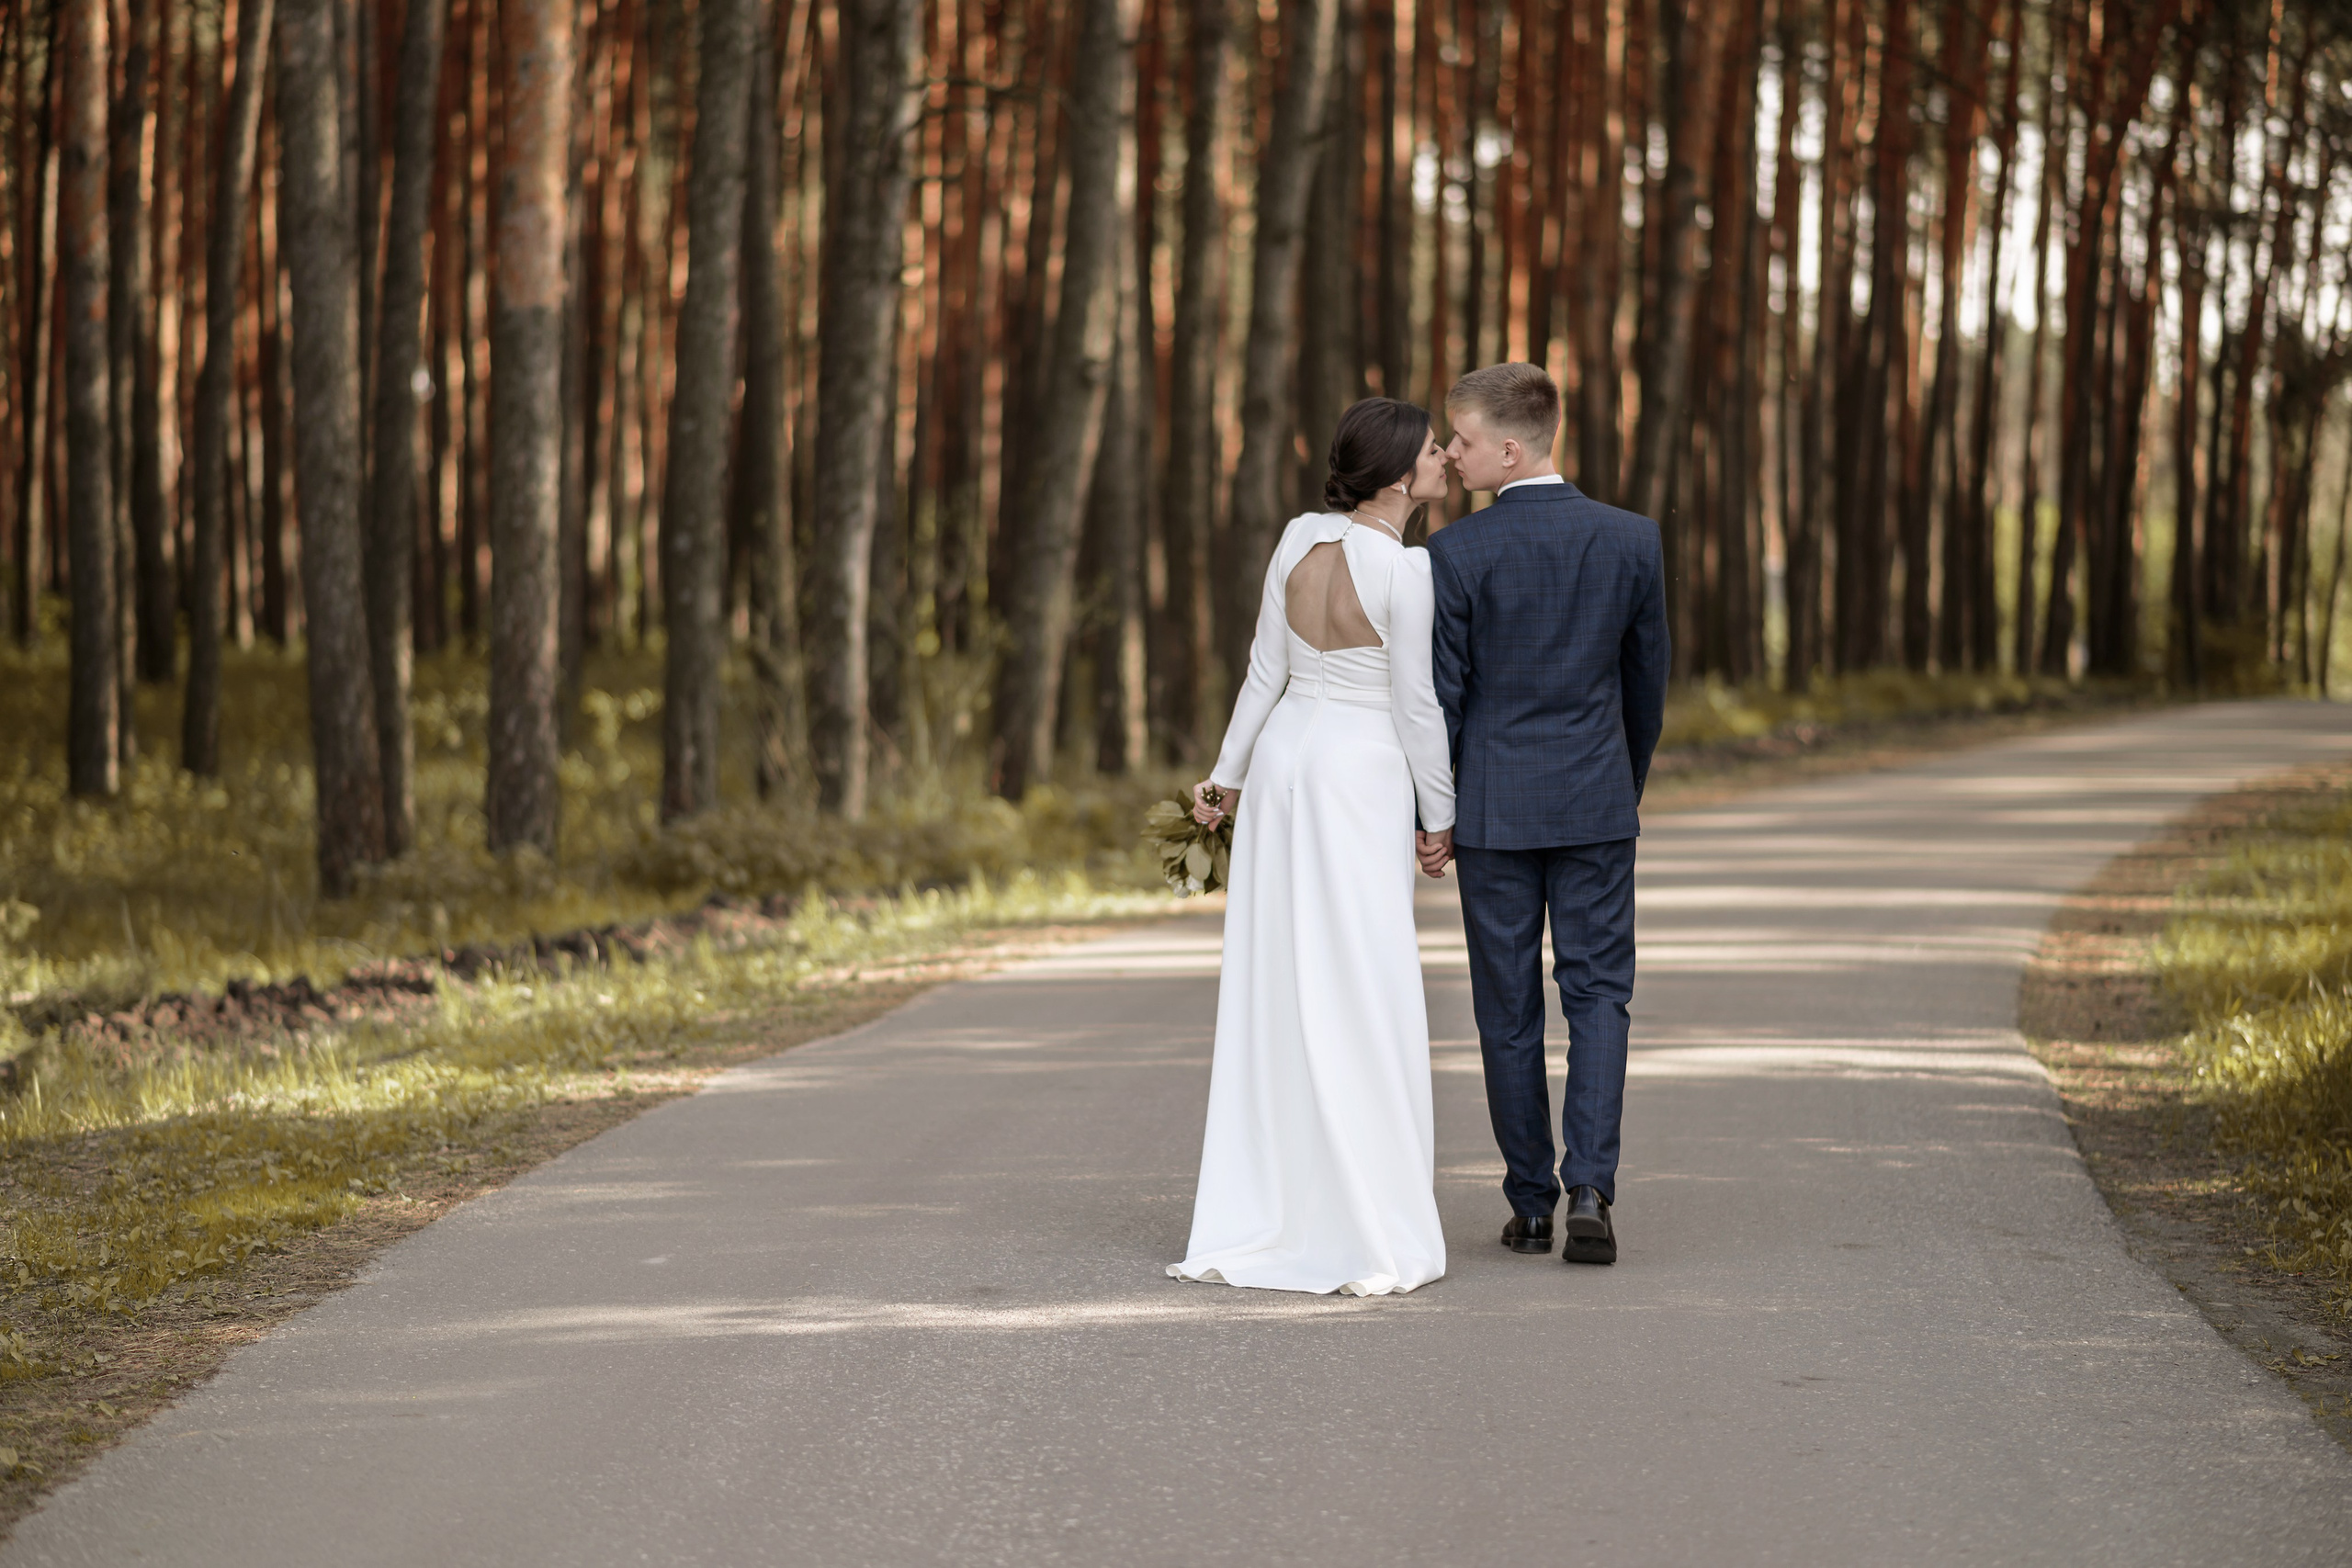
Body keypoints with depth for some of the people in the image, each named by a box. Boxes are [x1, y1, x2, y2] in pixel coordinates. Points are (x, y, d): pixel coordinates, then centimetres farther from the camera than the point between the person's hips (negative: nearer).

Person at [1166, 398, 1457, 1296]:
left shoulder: (1301, 539, 2)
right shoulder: (1406, 570, -16)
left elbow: (1266, 673, 7)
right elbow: (1416, 707, -12)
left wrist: (1226, 777, 16)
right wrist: (1441, 815, -1)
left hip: (1282, 760, 7)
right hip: (1362, 780, -6)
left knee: (1273, 987, 10)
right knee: (1360, 996, -3)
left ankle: (1252, 1219, 13)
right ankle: (1369, 1236, -2)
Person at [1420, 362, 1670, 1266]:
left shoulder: (1456, 555, -11)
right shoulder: (1632, 540, -1)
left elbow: (1441, 694, -8)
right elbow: (1648, 682, 8)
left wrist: (1431, 815, 3)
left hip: (1493, 806, -2)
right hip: (1597, 801, 2)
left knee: (1508, 1006, 8)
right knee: (1598, 992, 5)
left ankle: (1531, 1203, 14)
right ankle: (1589, 1189, -10)